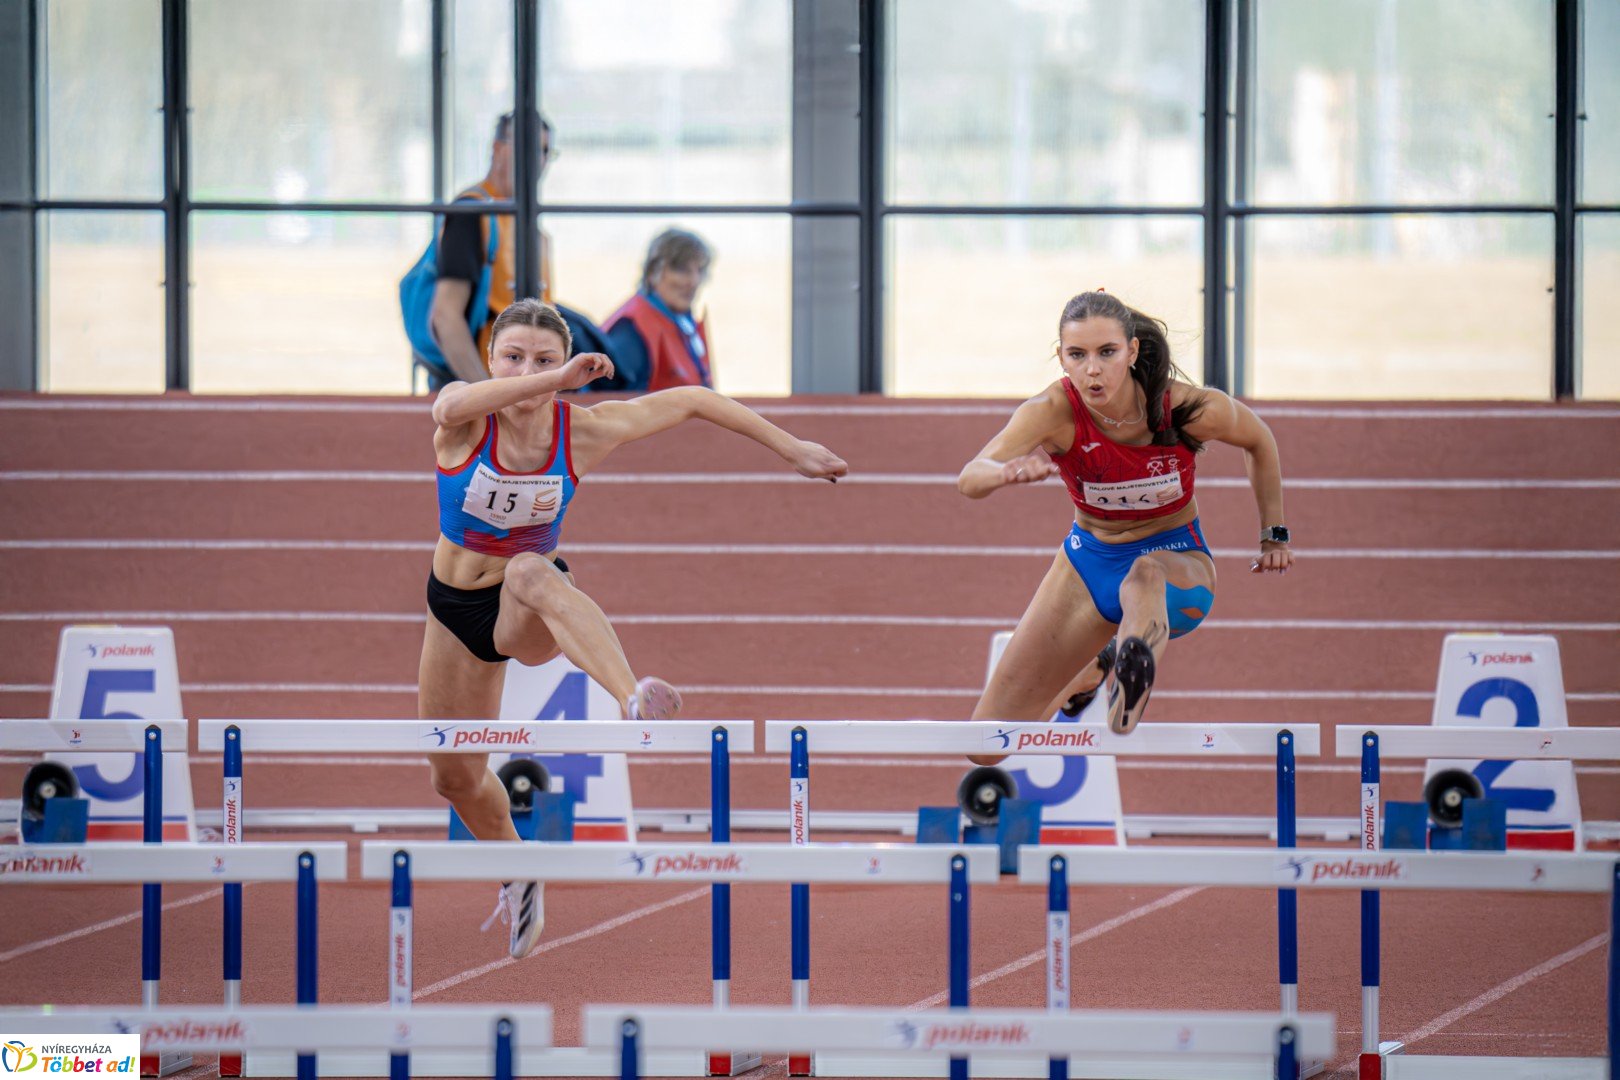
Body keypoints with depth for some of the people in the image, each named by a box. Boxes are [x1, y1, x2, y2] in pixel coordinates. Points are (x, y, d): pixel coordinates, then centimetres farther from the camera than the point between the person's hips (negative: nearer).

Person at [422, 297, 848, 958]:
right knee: (455, 777, 12)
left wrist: (791, 448, 2)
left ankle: (635, 702, -66)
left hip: (530, 613, -3)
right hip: (456, 607, 3)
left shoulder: (584, 433, -16)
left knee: (531, 573, -41)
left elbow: (689, 401, -2)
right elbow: (453, 405, -47)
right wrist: (559, 381, -60)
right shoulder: (466, 420, -20)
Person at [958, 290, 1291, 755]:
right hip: (1090, 561, 3)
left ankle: (1135, 668, -72)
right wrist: (1009, 471, -61)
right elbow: (970, 479, -39)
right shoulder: (1053, 412, -23)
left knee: (1147, 575, -42)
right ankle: (1094, 671, 35)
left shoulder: (1186, 407, -22)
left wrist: (1274, 536, 4)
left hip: (1180, 564, -2)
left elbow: (1258, 441, 2)